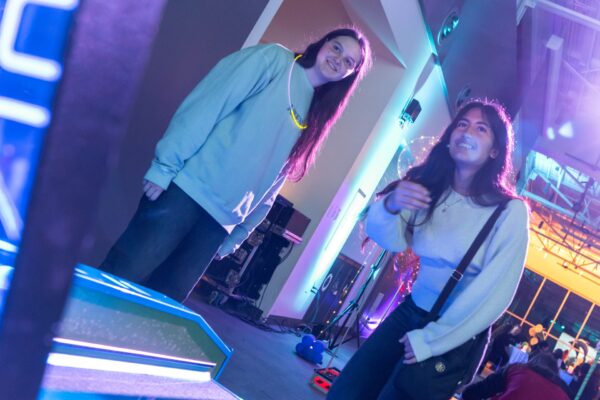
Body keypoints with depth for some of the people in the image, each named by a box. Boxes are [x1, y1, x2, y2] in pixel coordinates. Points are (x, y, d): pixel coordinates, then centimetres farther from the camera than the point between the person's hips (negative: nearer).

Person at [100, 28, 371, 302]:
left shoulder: (311, 117, 19)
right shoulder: (274, 59, 1)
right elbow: (209, 103, -9)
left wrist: (239, 233, 15)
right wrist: (165, 166, -17)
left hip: (221, 221, 6)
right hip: (190, 188, -6)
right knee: (123, 275, -8)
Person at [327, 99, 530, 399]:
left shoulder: (510, 212, -14)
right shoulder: (430, 186, 1)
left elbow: (496, 291, -16)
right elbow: (392, 241, -8)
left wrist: (431, 340, -13)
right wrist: (390, 205, -31)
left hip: (456, 335, -4)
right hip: (411, 312, 4)